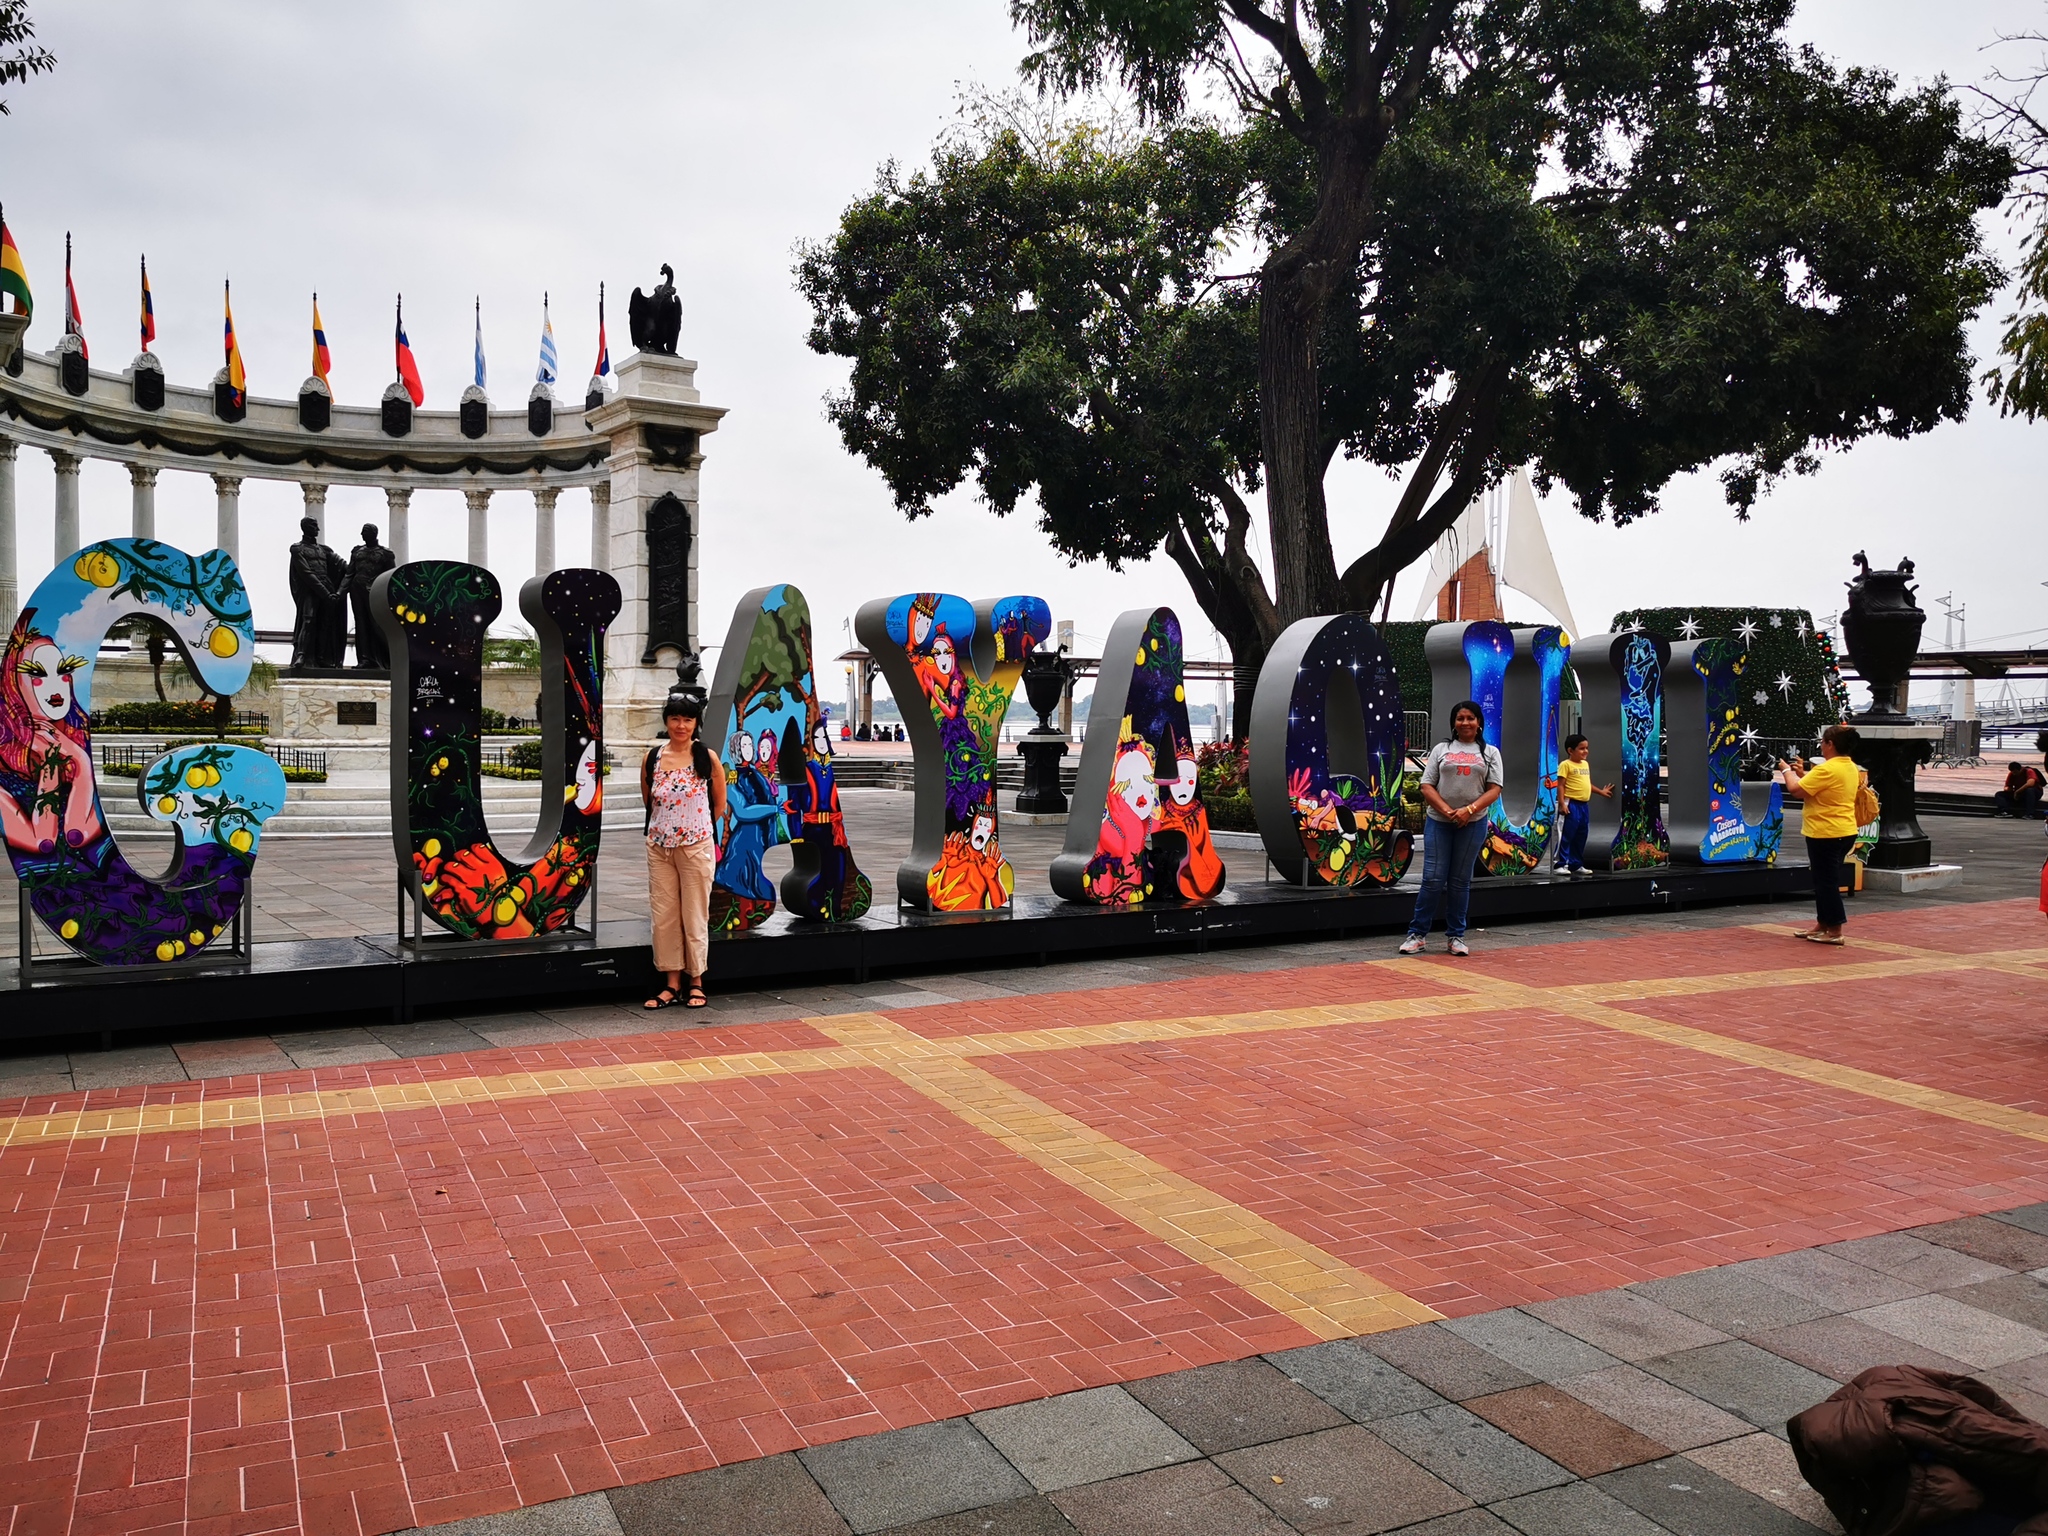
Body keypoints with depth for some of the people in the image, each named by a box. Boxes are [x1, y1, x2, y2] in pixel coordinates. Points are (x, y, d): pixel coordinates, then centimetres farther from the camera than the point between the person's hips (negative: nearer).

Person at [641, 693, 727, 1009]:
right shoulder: (652, 757, 1)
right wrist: (666, 825, 13)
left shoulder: (707, 757, -5)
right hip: (659, 848, 3)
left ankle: (696, 983, 18)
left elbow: (719, 805, 4)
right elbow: (647, 802, 13)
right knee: (662, 917, 6)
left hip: (696, 847, -3)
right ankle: (672, 985, 17)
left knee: (695, 916, 5)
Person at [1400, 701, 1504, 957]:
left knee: (1460, 881, 6)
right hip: (1439, 821, 0)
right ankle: (1417, 934, 3)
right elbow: (1427, 786, 3)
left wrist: (1469, 810, -15)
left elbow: (1494, 790, 0)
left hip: (1473, 823, 0)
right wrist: (1446, 810, -13)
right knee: (1433, 879, -4)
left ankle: (1457, 936, 14)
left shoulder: (1490, 752, 8)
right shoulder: (1441, 750, 9)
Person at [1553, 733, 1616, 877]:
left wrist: (1601, 791, 29)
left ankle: (1577, 865, 20)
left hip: (1584, 805, 8)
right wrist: (1562, 803, -19)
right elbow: (1561, 785, -12)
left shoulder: (1586, 764, 15)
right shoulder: (1566, 765, -9)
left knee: (1581, 837, 12)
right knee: (1567, 836, -6)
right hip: (1572, 804, -8)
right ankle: (1561, 864, -3)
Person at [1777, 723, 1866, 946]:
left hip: (1826, 834, -10)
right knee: (1826, 880, 18)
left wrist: (1787, 771, -3)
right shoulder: (1851, 768, 10)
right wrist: (1802, 773, 13)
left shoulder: (1827, 770, -21)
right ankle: (1822, 924, 27)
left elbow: (1796, 790, -20)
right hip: (1845, 832, 10)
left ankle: (1835, 931, 0)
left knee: (1826, 881, -3)